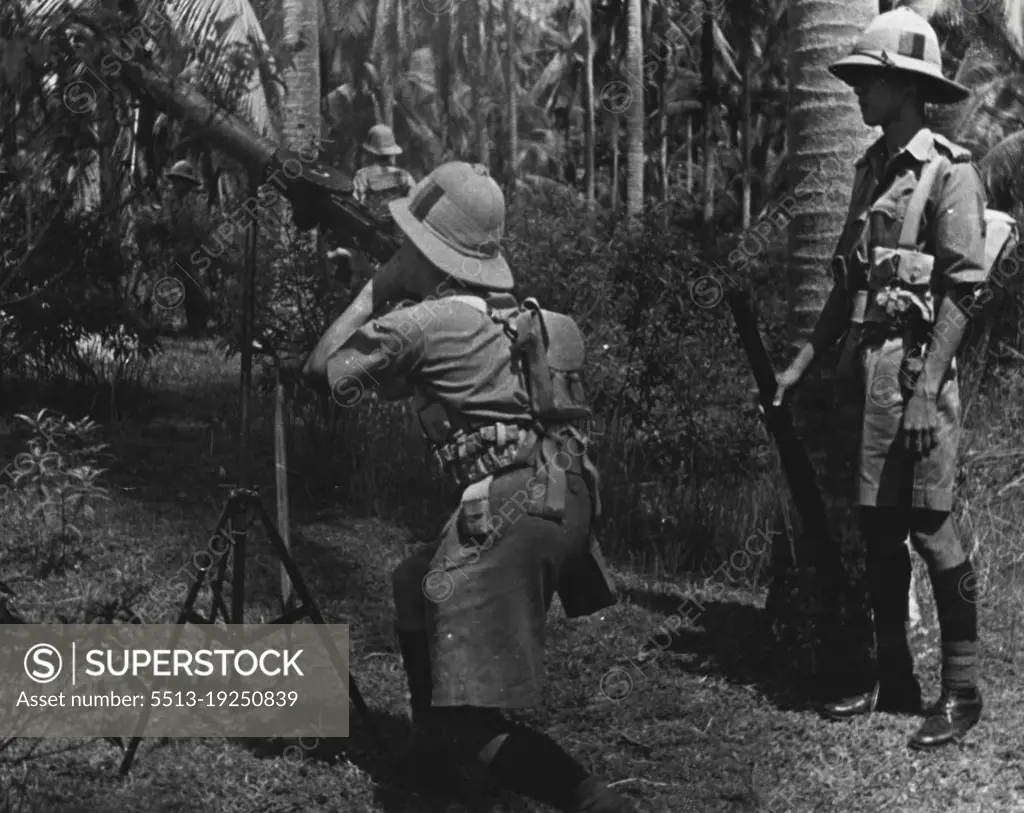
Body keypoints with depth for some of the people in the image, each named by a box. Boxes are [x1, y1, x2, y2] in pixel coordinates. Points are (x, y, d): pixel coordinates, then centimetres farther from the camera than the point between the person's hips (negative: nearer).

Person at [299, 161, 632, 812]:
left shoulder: (422, 323, -3)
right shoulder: (526, 316, 19)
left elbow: (321, 370, 11)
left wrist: (373, 292, 20)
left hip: (510, 509, -9)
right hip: (566, 500, 9)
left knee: (469, 719, -5)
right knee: (416, 585, 31)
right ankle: (433, 749, 40)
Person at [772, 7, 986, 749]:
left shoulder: (950, 172, -8)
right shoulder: (873, 168, 15)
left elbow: (963, 289, -13)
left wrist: (927, 391, -19)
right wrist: (805, 362, 16)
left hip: (915, 365, -7)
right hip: (863, 367, 8)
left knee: (930, 529, -3)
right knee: (877, 528, 12)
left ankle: (962, 691, 8)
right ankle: (893, 676, 23)